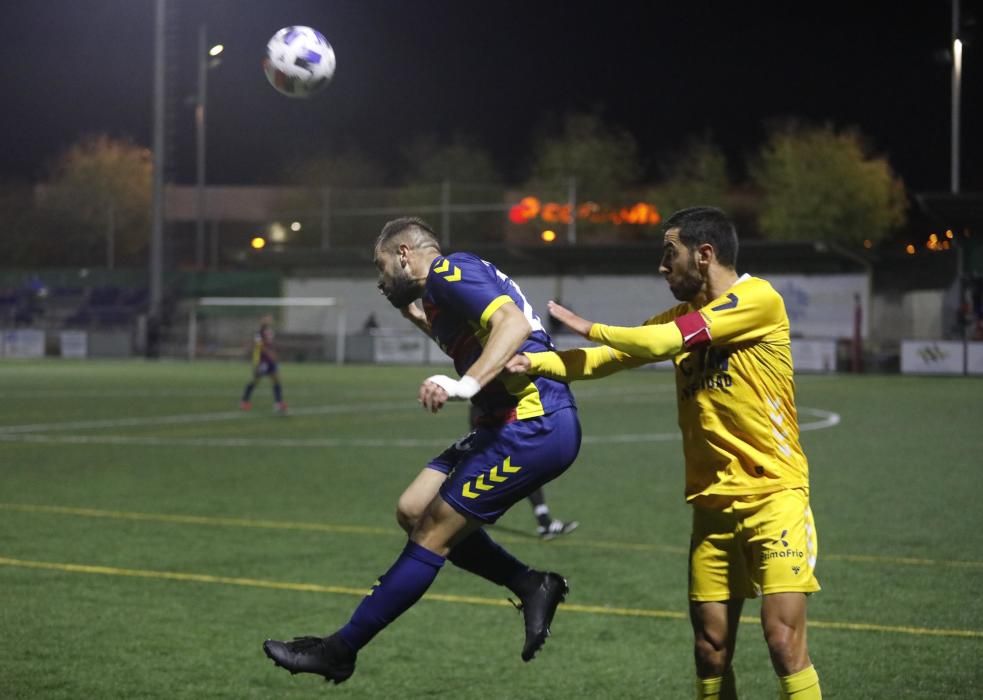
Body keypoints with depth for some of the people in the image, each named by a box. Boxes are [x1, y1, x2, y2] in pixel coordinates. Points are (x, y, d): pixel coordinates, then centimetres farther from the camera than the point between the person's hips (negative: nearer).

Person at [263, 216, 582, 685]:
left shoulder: (449, 272, -9)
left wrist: (465, 384, -36)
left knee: (432, 534, -5)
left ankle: (341, 650, 2)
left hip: (534, 427, -10)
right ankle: (533, 587, 11)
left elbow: (514, 323, -25)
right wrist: (422, 322, 31)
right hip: (522, 423, 10)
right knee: (413, 511, 7)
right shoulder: (446, 286, 19)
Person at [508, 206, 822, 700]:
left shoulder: (758, 298, -10)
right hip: (712, 502, 7)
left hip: (773, 495, -6)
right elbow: (604, 359, 7)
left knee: (783, 639, -14)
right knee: (710, 649, 5)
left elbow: (662, 342, -16)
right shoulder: (680, 317, 13)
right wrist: (532, 362, -9)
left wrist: (589, 328, -1)